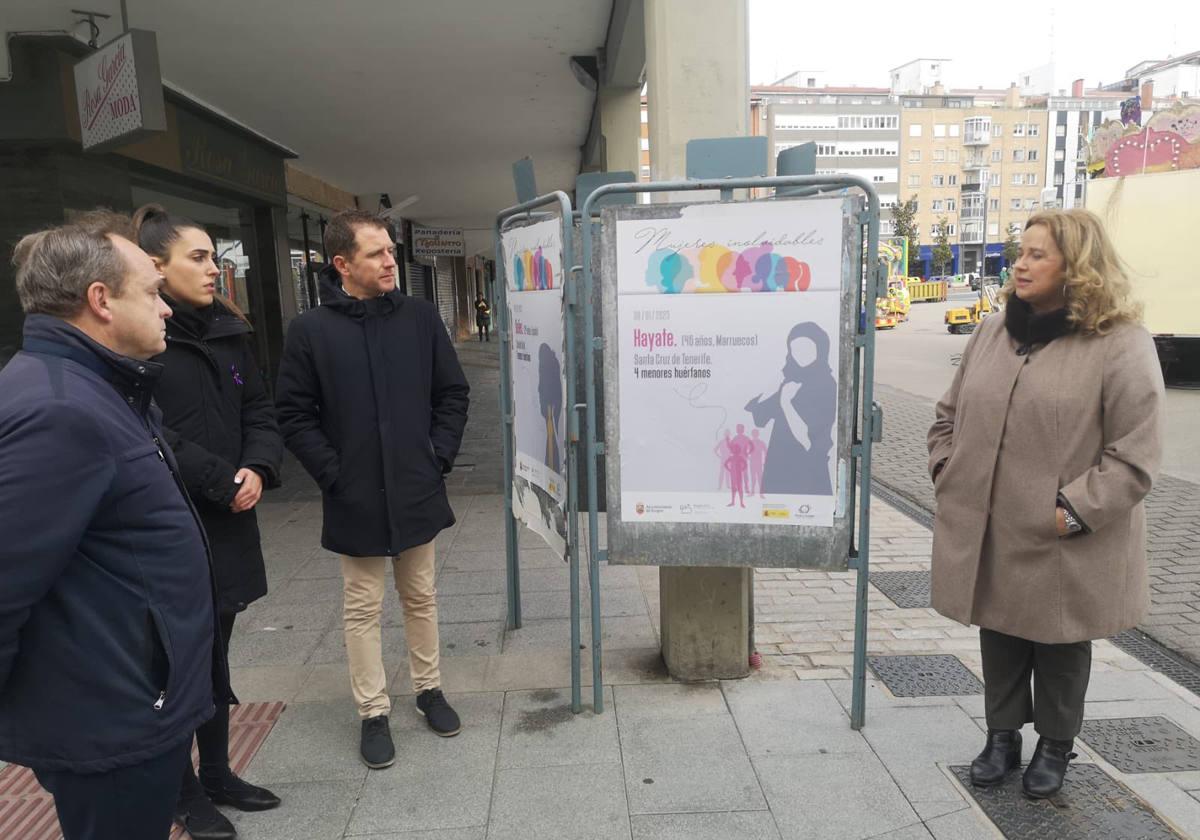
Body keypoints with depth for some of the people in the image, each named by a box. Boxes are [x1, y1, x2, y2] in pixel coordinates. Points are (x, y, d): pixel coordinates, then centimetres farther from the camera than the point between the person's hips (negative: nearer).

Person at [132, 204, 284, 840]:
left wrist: (258, 468, -9)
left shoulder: (227, 331, 10)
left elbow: (258, 410, 9)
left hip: (228, 521, 6)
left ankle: (218, 772, 34)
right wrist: (222, 481, -15)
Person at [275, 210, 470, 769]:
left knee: (421, 598, 17)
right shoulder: (311, 330, -8)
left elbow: (453, 393, 5)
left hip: (417, 491, 2)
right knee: (363, 608, 11)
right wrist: (334, 476, -9)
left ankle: (429, 688, 35)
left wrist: (439, 457, -2)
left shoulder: (420, 318, -1)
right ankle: (373, 712, 26)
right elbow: (295, 416, -4)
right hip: (355, 498, -2)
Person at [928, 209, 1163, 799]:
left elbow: (1136, 456, -15)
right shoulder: (994, 331, 6)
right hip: (988, 534, 5)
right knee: (999, 639, 17)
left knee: (1059, 651, 15)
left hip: (1064, 546, -4)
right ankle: (1002, 736, 36)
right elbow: (950, 413, 15)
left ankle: (1054, 747, 37)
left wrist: (1073, 512, -19)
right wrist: (947, 471, 4)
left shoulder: (1122, 344, -12)